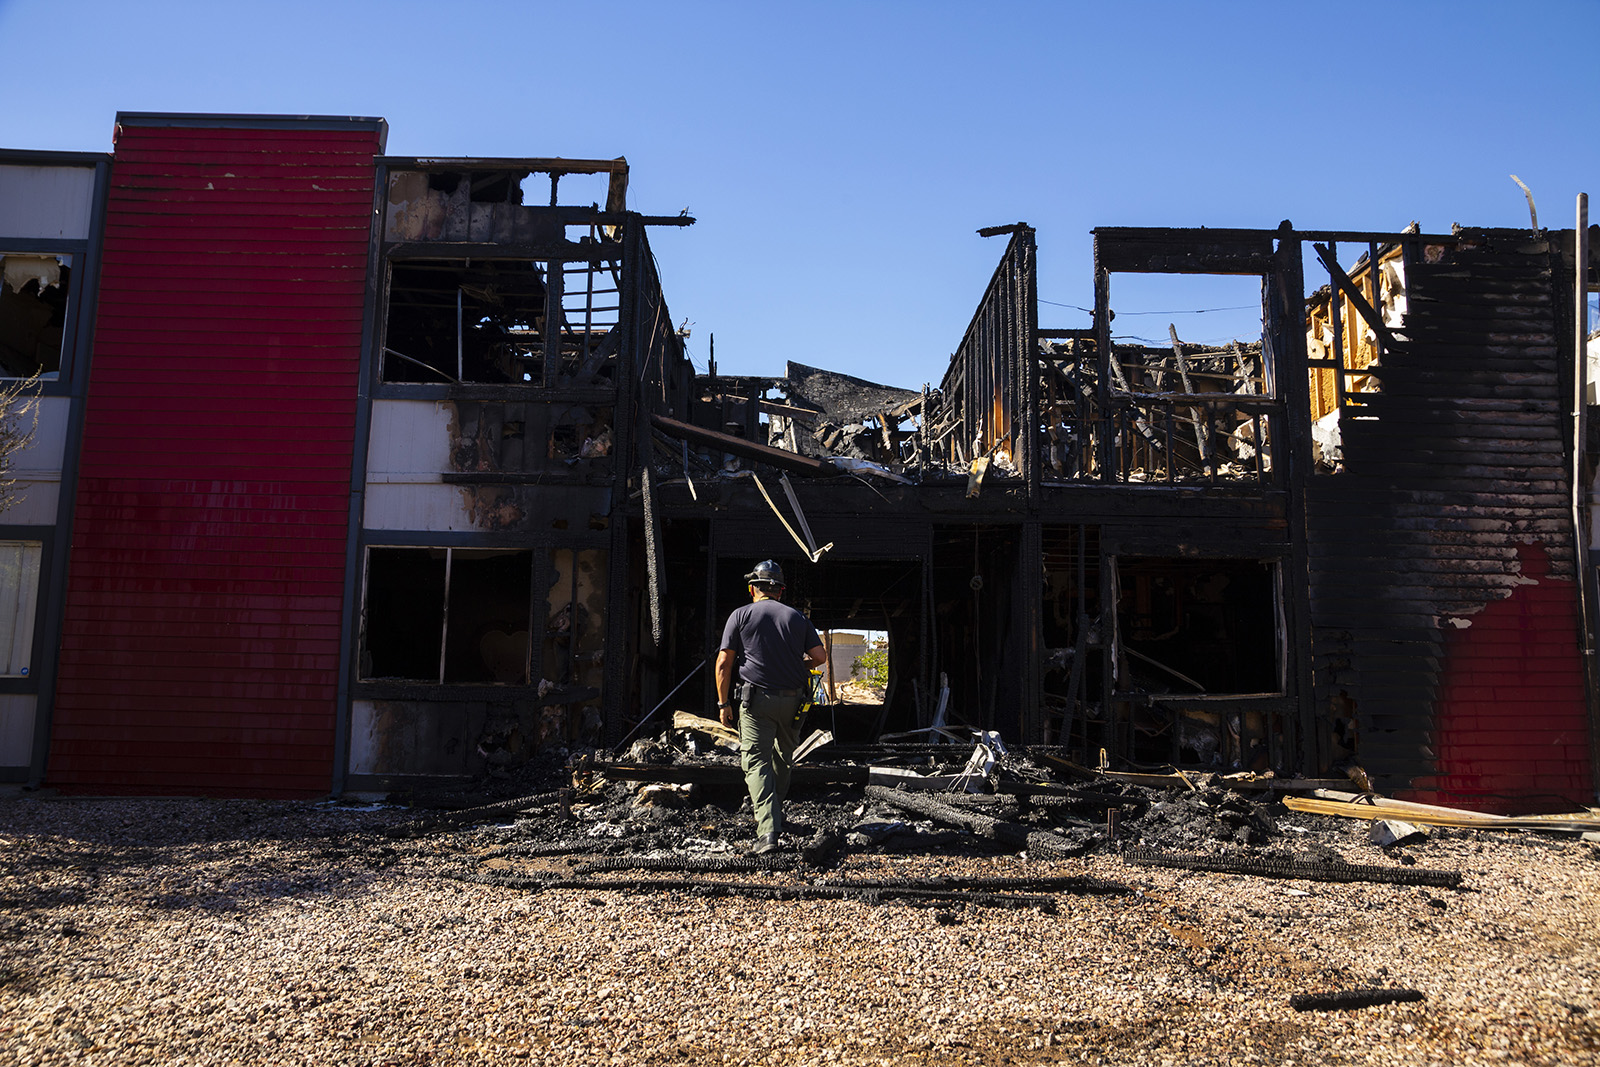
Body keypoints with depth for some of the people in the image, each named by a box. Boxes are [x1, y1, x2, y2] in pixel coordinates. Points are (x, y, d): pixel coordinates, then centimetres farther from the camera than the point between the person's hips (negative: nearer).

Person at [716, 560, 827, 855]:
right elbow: (819, 656, 4)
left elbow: (724, 663, -3)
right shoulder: (797, 617, 9)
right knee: (782, 758, 21)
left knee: (757, 762, -6)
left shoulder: (740, 615, 2)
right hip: (792, 700, 3)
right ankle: (774, 813, 36)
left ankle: (768, 830, -20)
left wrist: (723, 703, 3)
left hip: (755, 699, -3)